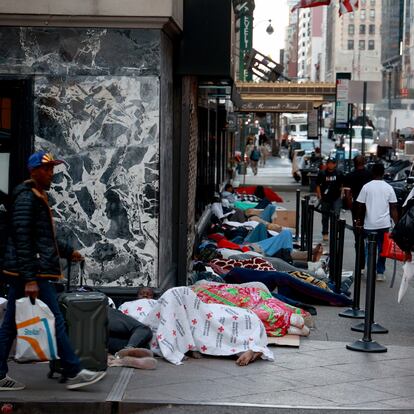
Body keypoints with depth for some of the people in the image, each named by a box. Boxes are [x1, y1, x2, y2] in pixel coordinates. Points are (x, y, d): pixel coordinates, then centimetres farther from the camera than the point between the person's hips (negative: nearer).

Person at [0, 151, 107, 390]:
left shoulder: (39, 197, 19)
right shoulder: (26, 198, -13)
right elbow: (22, 240, -20)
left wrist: (68, 252, 32)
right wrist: (30, 279, -24)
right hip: (33, 272, -10)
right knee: (55, 321, -4)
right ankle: (74, 373, 2)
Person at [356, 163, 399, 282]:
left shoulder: (366, 187, -4)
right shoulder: (389, 188, 1)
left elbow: (360, 206, -2)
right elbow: (393, 208, 0)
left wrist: (359, 220, 11)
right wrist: (397, 224, 6)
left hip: (369, 224, -1)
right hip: (384, 224, 1)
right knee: (382, 248, 11)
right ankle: (380, 273, 11)